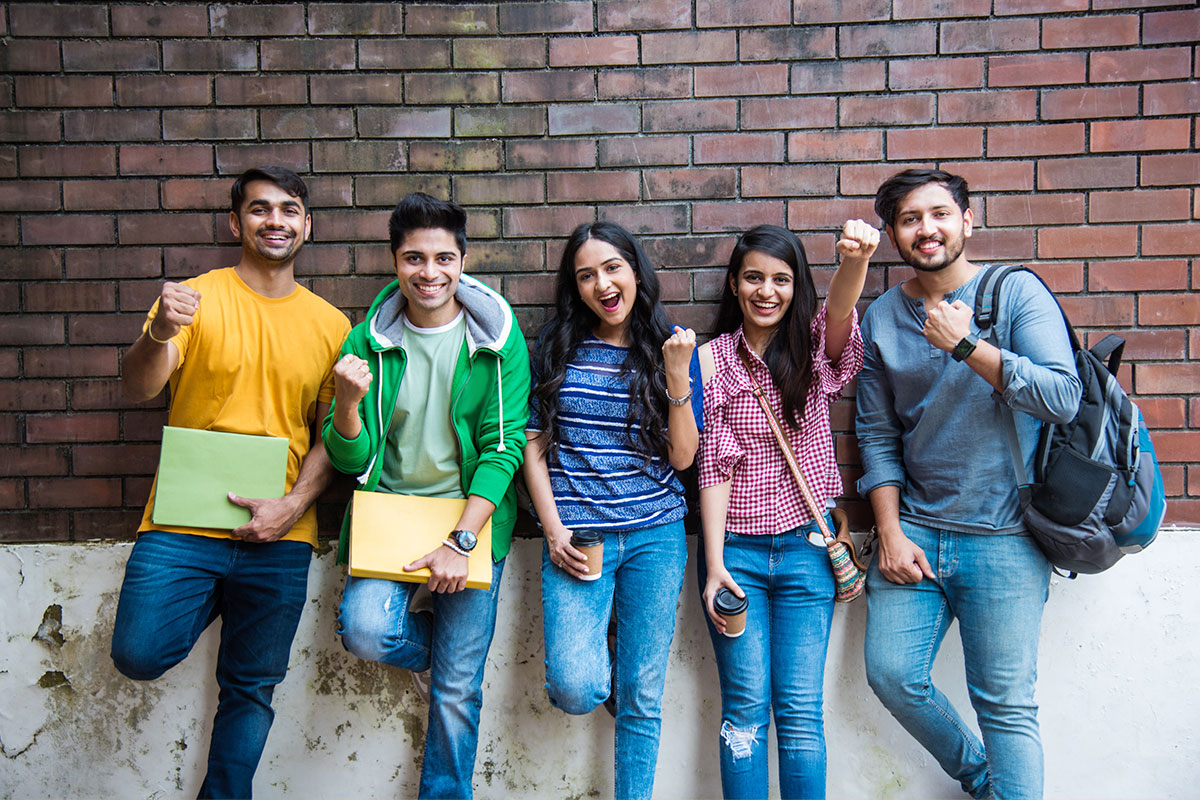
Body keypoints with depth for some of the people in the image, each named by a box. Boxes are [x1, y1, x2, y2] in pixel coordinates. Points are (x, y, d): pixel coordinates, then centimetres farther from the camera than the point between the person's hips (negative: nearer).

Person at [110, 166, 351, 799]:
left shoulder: (330, 325, 5)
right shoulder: (196, 298, 0)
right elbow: (139, 388, -11)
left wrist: (294, 503, -10)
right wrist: (160, 334, -33)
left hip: (277, 535, 2)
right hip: (182, 521, -1)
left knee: (251, 687, 9)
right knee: (139, 654, -14)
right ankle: (210, 602, 18)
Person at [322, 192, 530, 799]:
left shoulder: (498, 339, -6)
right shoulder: (370, 340, -2)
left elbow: (503, 447, -9)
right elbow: (350, 459, -2)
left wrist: (460, 541, -17)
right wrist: (348, 400, -23)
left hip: (473, 518, -1)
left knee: (458, 687, 3)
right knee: (364, 630, -23)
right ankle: (445, 644, 12)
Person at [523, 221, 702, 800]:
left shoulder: (671, 350, 5)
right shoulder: (557, 350, 4)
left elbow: (682, 456, 0)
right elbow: (534, 446, 5)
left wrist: (678, 376, -12)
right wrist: (554, 530, -4)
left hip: (655, 535, 1)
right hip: (576, 535, 0)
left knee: (641, 699, 6)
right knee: (575, 691, -14)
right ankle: (592, 653, 20)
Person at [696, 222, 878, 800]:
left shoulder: (813, 347, 4)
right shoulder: (713, 360, 1)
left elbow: (839, 307, -21)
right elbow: (714, 464, -3)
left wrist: (855, 259, -44)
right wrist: (714, 565, -8)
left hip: (806, 545, 1)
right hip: (736, 548, -1)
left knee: (800, 711, 4)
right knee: (746, 708, 2)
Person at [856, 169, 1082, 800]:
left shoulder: (1017, 293, -3)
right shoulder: (881, 317, 6)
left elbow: (1063, 400, -15)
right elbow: (877, 435, 6)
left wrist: (966, 345, -20)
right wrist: (890, 532, -1)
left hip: (1004, 538, -3)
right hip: (914, 531, 4)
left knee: (1006, 705, 1)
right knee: (892, 677, 4)